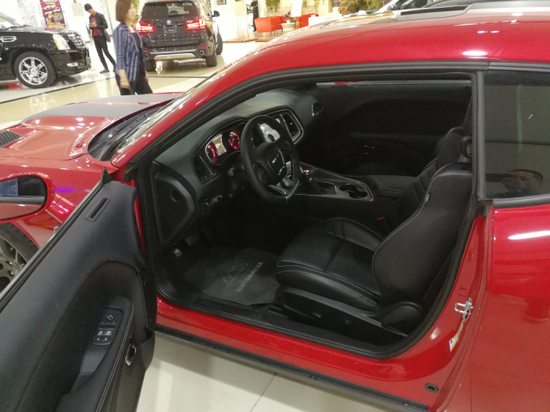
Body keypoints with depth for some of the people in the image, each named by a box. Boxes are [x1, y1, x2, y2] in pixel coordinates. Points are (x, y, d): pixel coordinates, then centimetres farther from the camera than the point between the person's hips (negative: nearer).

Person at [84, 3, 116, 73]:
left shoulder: (100, 15, -7)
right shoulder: (90, 17, 13)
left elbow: (105, 26, -10)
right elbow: (91, 27, 21)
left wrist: (96, 25, -17)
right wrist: (90, 26, -3)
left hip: (101, 36, -6)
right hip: (95, 37, 6)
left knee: (106, 52, -9)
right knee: (99, 53, 1)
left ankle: (114, 64, 4)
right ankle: (106, 68, 1)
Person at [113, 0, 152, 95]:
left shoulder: (133, 28, 11)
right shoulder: (120, 31, -13)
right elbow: (120, 57, -17)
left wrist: (144, 72, 20)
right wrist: (123, 78, -23)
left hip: (138, 73, 8)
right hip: (127, 74, -8)